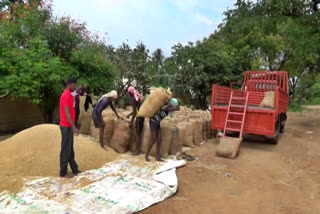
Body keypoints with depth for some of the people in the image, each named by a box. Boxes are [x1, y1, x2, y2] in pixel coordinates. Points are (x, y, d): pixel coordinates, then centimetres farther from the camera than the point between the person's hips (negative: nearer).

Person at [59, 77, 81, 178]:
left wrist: (72, 126, 21)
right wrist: (74, 127, -22)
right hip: (67, 127, -10)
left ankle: (75, 170, 24)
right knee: (66, 149, 0)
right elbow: (67, 113, -22)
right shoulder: (67, 95, -17)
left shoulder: (67, 94, 15)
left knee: (70, 149, 14)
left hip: (68, 126, 10)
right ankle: (63, 172, 11)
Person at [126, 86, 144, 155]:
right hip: (141, 115, 9)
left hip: (139, 117, -9)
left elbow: (134, 112, -18)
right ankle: (137, 149, 18)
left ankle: (137, 150, 2)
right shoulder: (137, 97, 12)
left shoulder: (134, 99, -16)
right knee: (138, 133, 12)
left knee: (138, 133, -4)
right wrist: (129, 114, 26)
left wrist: (131, 122, -13)